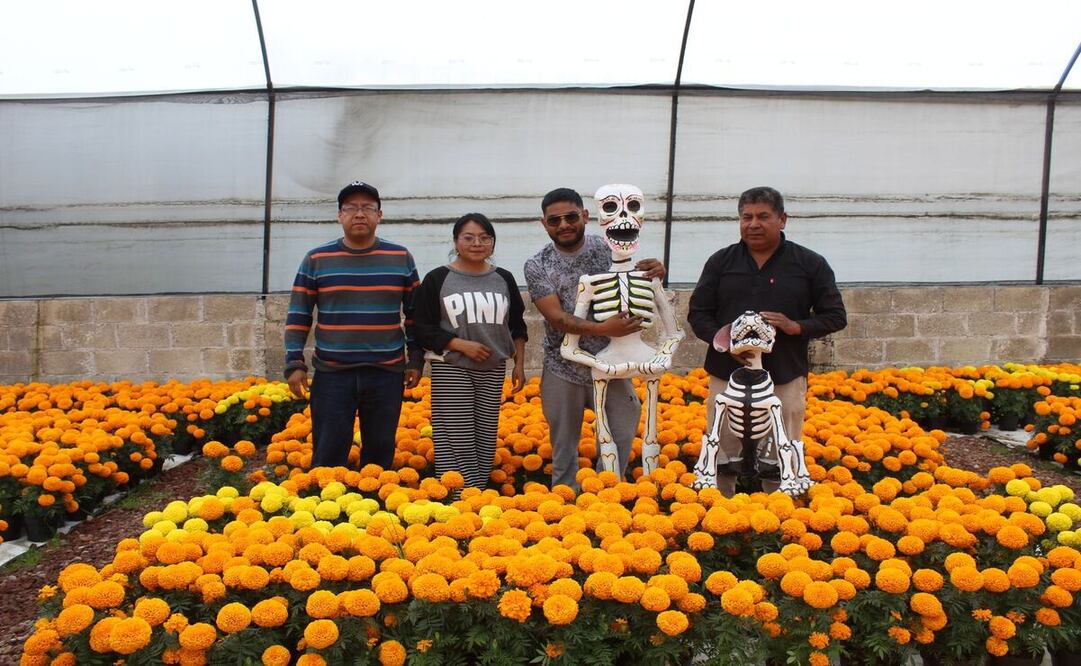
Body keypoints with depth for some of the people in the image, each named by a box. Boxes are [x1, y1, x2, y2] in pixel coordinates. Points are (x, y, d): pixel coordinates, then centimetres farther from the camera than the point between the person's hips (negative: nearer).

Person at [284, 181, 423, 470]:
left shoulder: (401, 258, 4)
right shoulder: (316, 259, 2)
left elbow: (415, 313, 10)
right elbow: (298, 315, 5)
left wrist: (415, 360, 6)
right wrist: (294, 364, -2)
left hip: (386, 373, 1)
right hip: (331, 373, -1)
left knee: (380, 454, 9)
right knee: (328, 456, 2)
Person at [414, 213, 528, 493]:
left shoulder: (504, 279, 9)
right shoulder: (437, 279, -2)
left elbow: (517, 326, 18)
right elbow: (423, 330, -4)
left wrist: (519, 364, 9)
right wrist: (462, 345, -14)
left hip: (493, 371, 4)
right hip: (451, 370, -3)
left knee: (486, 440, 5)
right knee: (455, 441, -6)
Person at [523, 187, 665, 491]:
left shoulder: (608, 249, -4)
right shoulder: (537, 266, -7)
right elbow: (556, 317, -18)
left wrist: (653, 276, -16)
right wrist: (604, 329, -32)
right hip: (563, 369, -1)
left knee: (622, 434, 8)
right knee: (564, 444, 13)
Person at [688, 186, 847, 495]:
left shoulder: (810, 264, 2)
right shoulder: (720, 262, 6)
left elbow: (836, 316, 5)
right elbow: (697, 313, 8)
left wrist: (797, 327, -14)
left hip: (785, 379, -1)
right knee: (720, 462, 8)